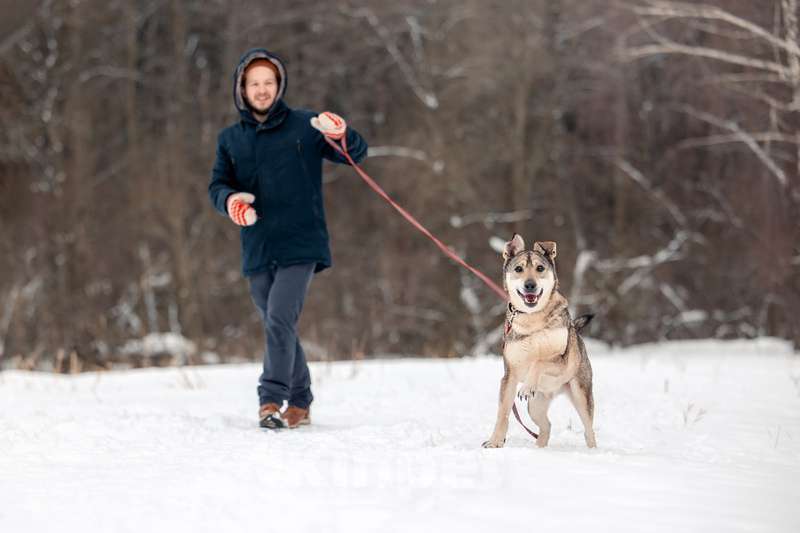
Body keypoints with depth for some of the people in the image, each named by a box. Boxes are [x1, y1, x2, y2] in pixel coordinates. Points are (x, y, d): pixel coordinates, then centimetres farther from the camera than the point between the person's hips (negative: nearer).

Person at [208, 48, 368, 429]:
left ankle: (272, 400, -19)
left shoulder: (303, 126, 2)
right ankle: (299, 403, 24)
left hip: (300, 244, -4)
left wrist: (342, 137, -23)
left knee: (280, 320, -19)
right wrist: (230, 200, -15)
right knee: (278, 327, 11)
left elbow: (357, 153, 0)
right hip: (257, 250, 4)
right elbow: (217, 185, 8)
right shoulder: (230, 139, 12)